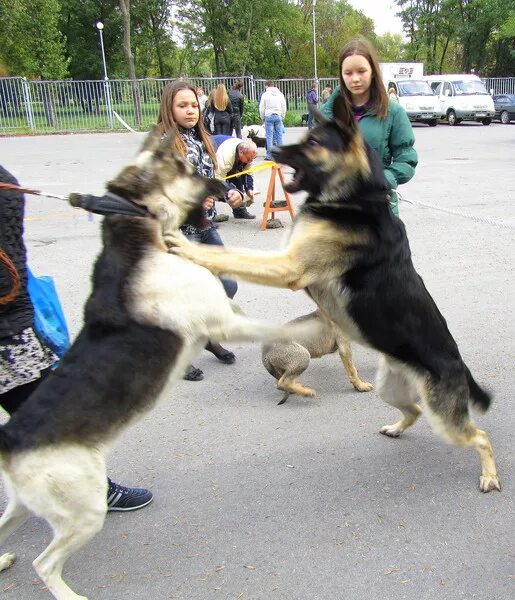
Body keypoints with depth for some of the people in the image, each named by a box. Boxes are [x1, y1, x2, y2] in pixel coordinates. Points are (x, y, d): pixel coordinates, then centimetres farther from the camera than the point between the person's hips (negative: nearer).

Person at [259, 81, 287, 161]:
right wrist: (282, 117, 17)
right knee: (279, 135, 6)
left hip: (269, 116, -3)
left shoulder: (265, 95, -2)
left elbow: (262, 108, 1)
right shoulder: (280, 94, 8)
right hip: (278, 116, 3)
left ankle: (269, 155, -4)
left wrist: (263, 118, 12)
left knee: (269, 136, -2)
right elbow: (284, 107, 10)